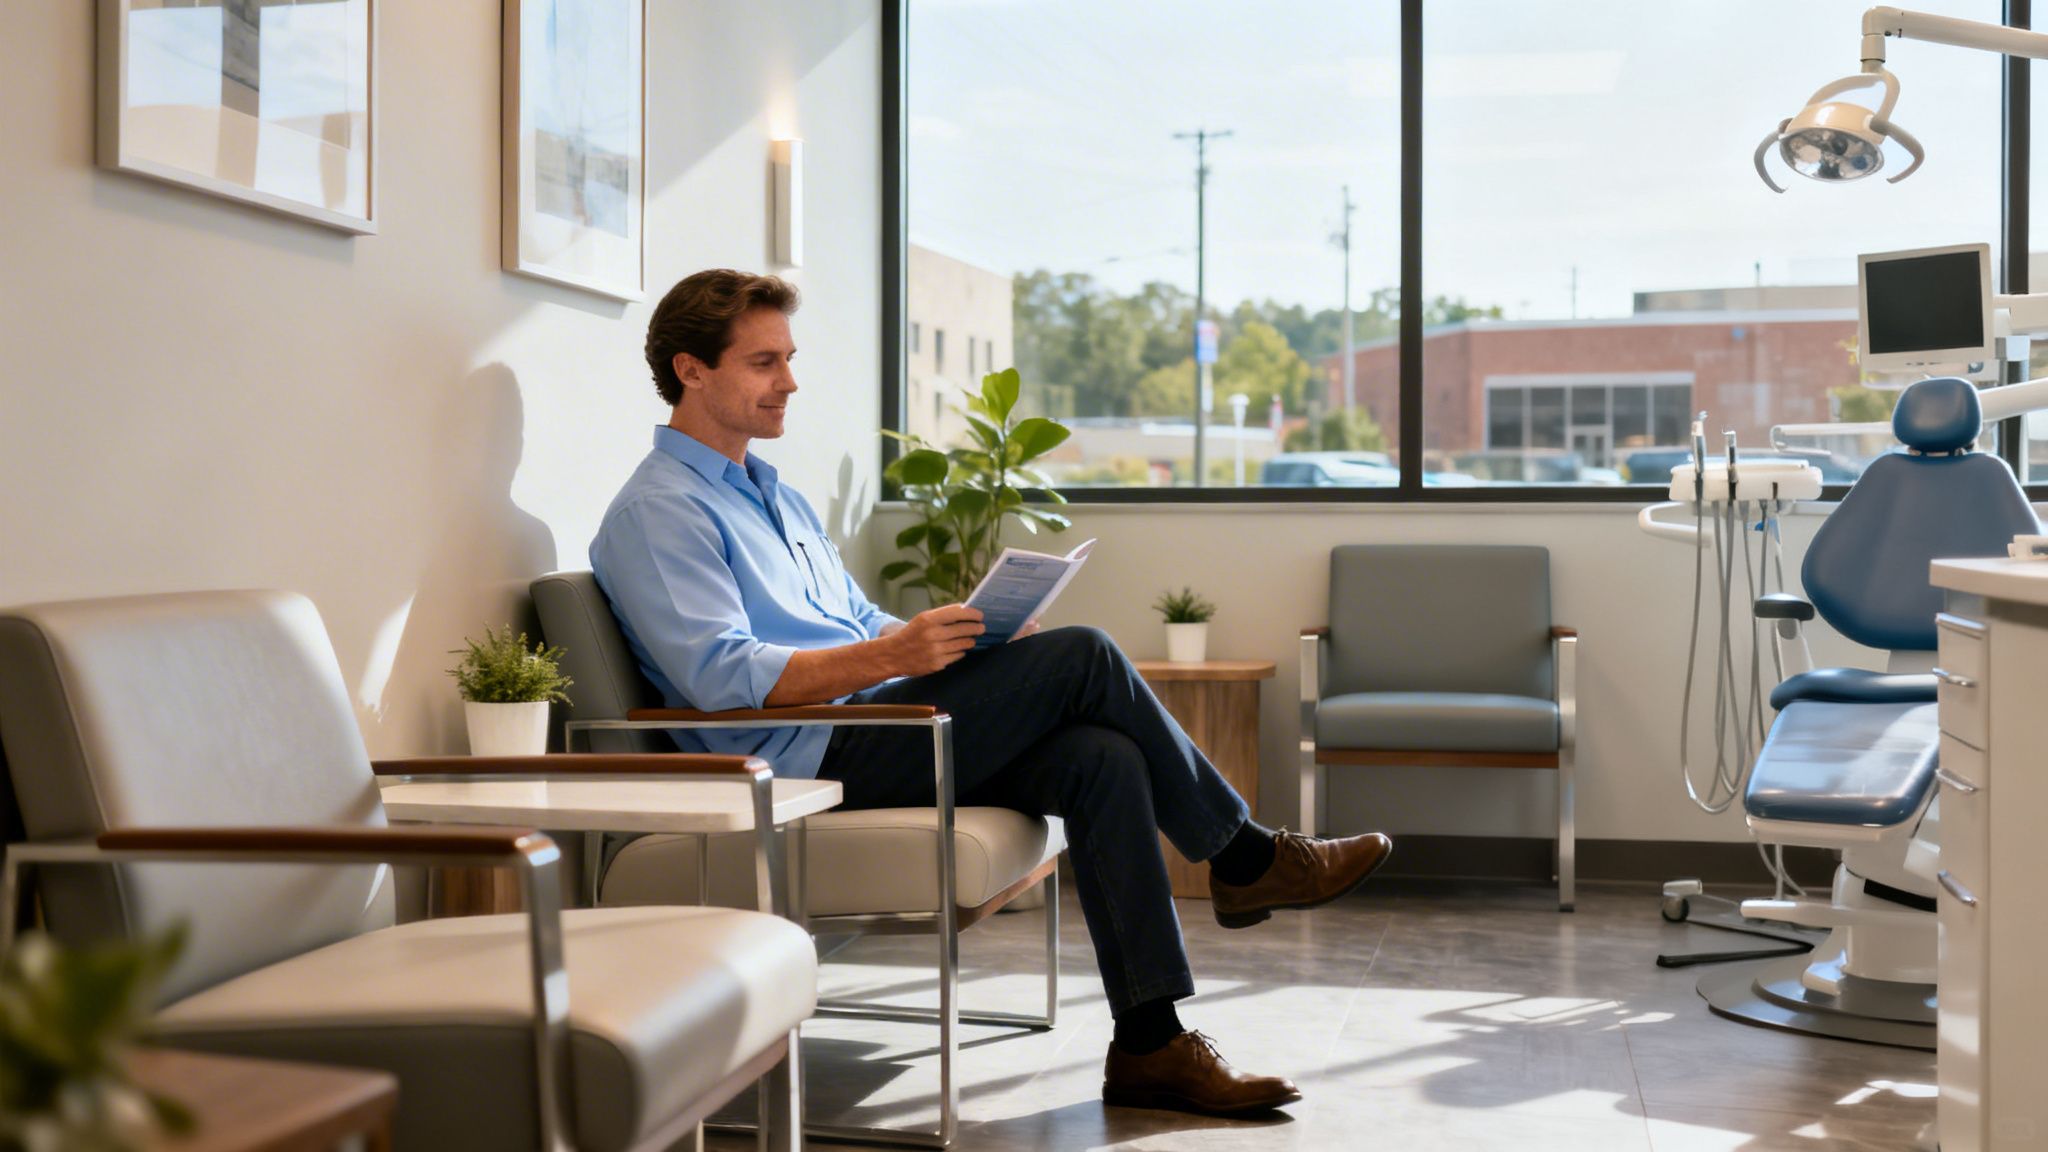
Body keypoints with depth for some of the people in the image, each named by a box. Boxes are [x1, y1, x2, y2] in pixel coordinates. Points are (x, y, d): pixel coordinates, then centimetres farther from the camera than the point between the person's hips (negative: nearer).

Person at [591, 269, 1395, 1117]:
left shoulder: (774, 496, 25)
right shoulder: (657, 513, -5)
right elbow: (719, 675, -19)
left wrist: (960, 637, 6)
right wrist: (891, 655, -27)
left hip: (874, 732, 9)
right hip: (805, 763, -9)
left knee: (1100, 757, -17)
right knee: (1081, 657, -18)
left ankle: (1149, 1044, -17)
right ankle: (1247, 861, -3)